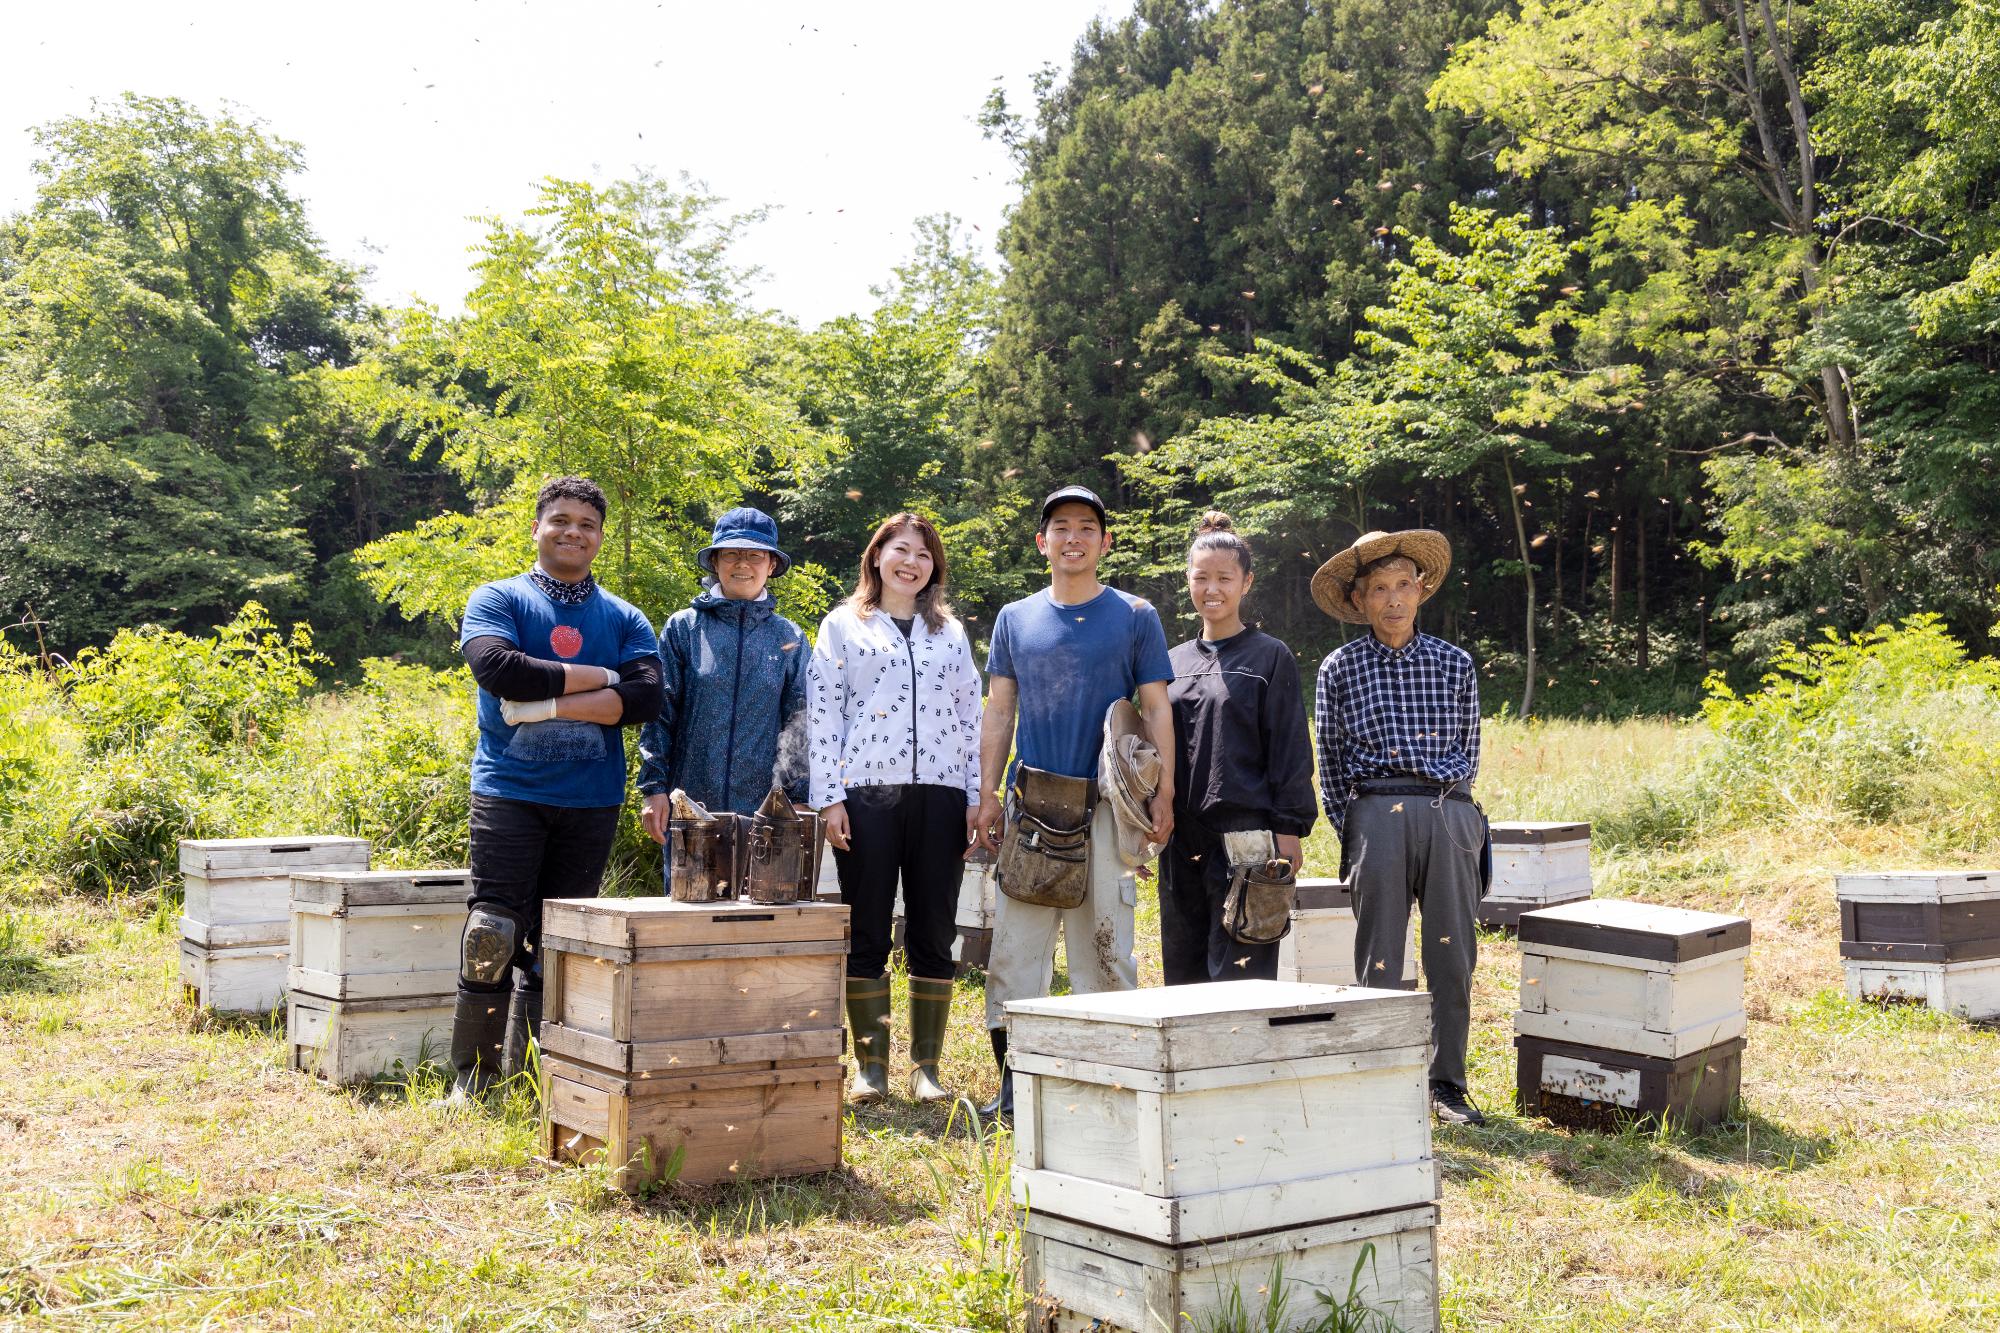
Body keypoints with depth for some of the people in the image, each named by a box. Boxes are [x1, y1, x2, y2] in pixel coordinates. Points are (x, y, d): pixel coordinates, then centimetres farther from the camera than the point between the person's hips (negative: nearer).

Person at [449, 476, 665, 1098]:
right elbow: (498, 669, -15)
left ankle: (527, 1076, 17)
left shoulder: (624, 619, 12)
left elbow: (645, 696, -6)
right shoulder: (497, 600, 5)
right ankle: (473, 1076, 3)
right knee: (493, 935, -8)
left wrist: (547, 705, -15)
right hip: (510, 790, -3)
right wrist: (595, 678, -10)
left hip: (593, 798, 3)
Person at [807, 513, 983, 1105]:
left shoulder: (951, 631, 17)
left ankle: (926, 1066, 11)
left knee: (932, 934, 3)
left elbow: (971, 715, 14)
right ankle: (870, 1065, 9)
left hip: (939, 795, 2)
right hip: (866, 794, -2)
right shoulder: (842, 626, 8)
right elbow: (821, 714, 2)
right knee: (867, 934, 0)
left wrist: (977, 796, 5)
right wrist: (829, 797, -6)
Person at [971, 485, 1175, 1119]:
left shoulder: (1135, 617, 6)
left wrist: (1164, 793, -3)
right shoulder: (1015, 619, 12)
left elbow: (1156, 710, 5)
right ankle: (1014, 1078, 7)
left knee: (1106, 944, 2)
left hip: (1108, 805, -2)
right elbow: (999, 711, 13)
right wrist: (988, 793, 5)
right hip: (1030, 804, 2)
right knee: (1015, 945, 0)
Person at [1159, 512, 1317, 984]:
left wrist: (1288, 829, -10)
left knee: (1237, 977, -6)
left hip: (1245, 834, -5)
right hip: (1182, 838, 5)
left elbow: (1290, 747, -3)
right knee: (1182, 973, 9)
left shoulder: (1270, 657, 0)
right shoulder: (1174, 662, 14)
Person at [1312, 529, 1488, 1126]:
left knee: (1453, 957, 4)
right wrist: (1352, 832, 6)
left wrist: (1441, 804, 6)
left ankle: (1447, 1084, 16)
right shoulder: (1340, 668, 6)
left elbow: (1468, 753, 16)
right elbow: (1330, 763, 9)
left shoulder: (1455, 663, 10)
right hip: (1375, 814, -1)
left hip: (1450, 814, 2)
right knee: (1379, 961, 1)